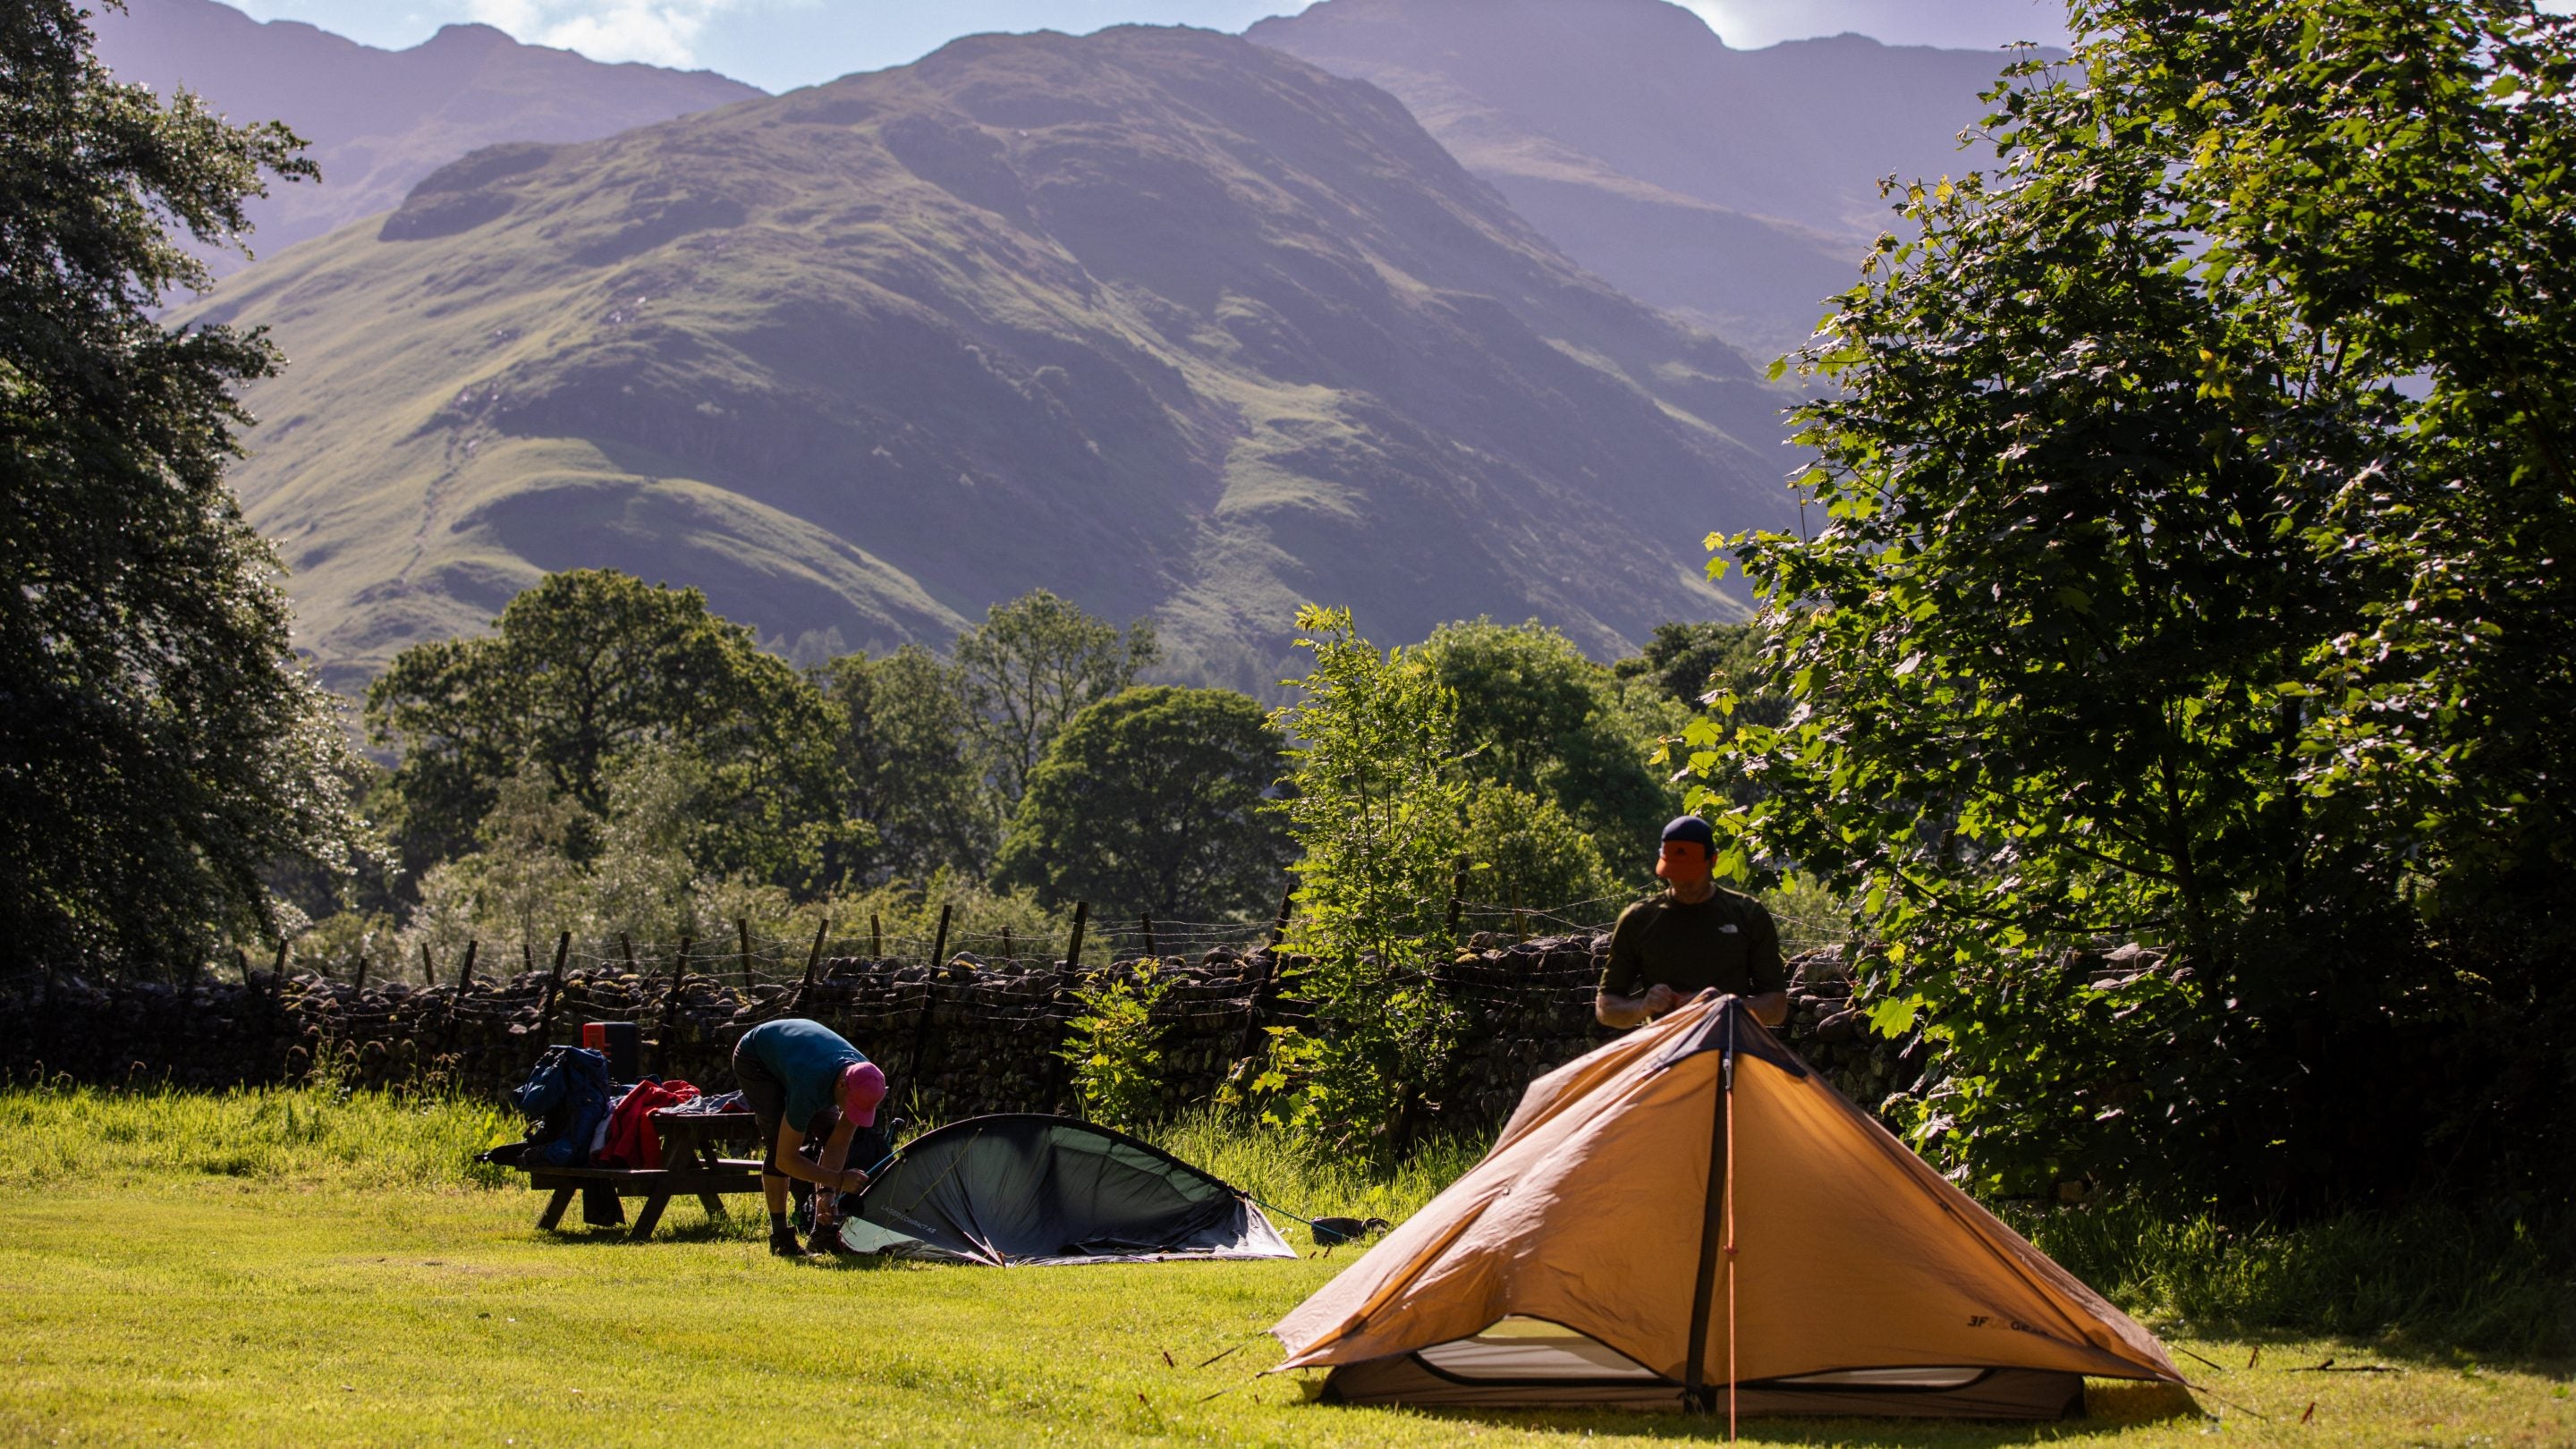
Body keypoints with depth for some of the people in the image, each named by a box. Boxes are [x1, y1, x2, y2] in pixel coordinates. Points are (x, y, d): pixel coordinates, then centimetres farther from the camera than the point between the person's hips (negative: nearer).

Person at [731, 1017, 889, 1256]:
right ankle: (779, 1237, -13)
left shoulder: (864, 1078, -27)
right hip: (754, 1059, -6)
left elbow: (840, 1142, -17)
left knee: (832, 1134, -7)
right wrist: (839, 1179, -36)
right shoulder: (810, 1085, -45)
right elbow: (786, 1160, -35)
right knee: (780, 1143, -23)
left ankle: (824, 1232, -1)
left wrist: (827, 1191, -28)